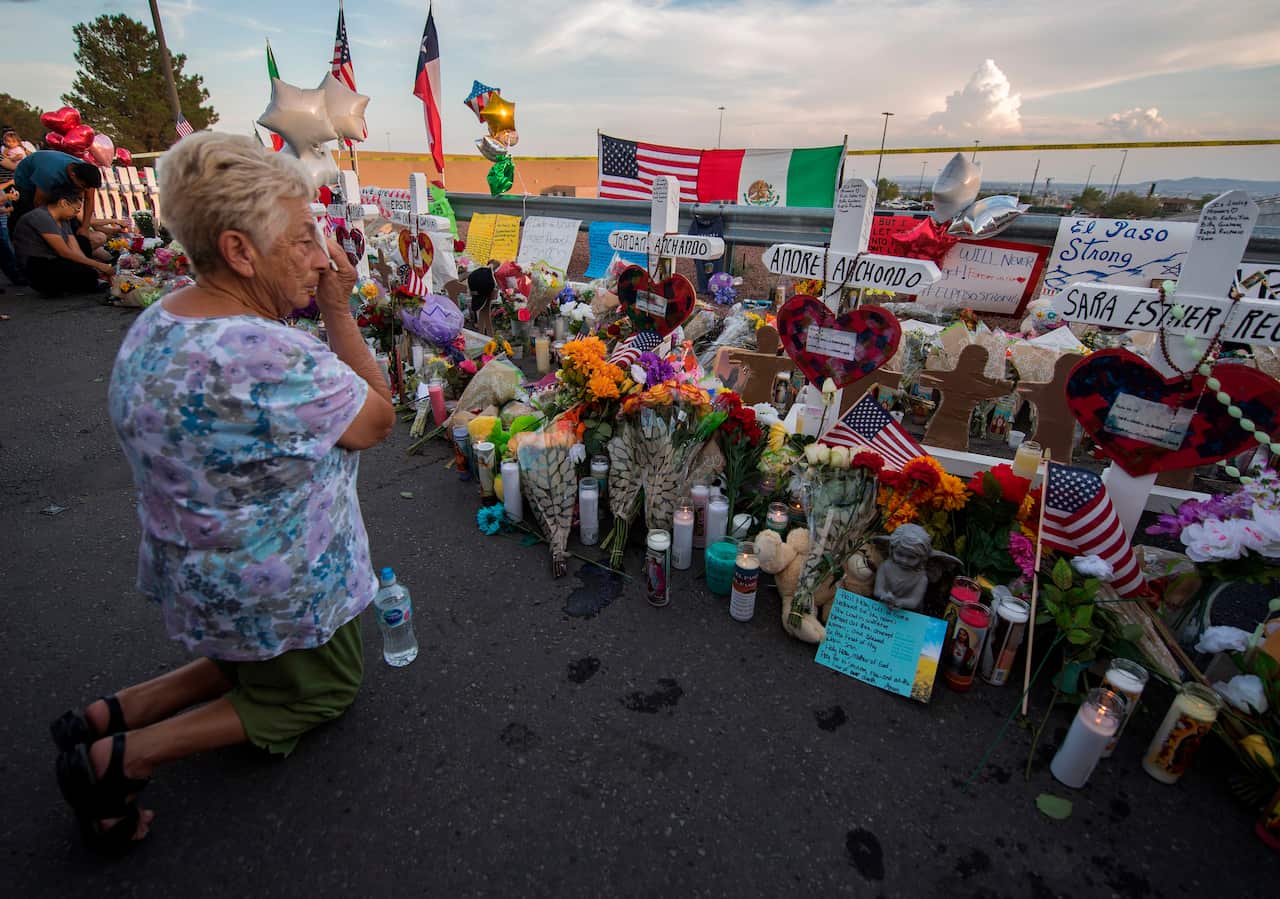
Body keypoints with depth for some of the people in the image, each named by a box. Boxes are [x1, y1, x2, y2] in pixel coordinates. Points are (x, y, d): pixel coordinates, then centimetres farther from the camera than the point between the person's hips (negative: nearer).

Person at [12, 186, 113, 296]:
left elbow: (76, 251, 4)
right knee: (89, 275, -29)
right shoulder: (41, 217, -14)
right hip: (37, 266, -9)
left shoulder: (64, 220, 13)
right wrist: (97, 265, -20)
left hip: (53, 261, 9)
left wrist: (98, 271, -10)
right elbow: (64, 252, -21)